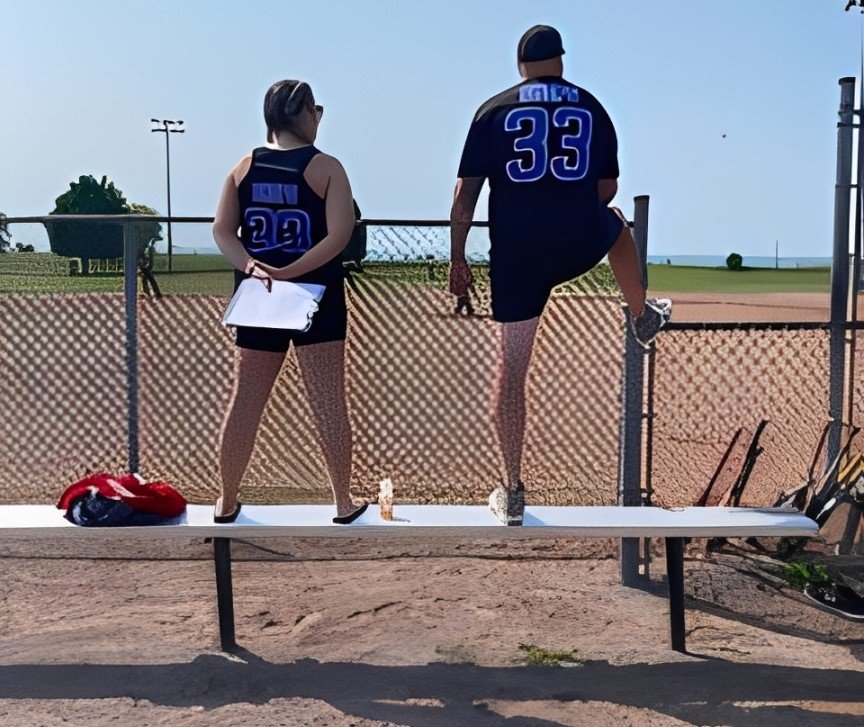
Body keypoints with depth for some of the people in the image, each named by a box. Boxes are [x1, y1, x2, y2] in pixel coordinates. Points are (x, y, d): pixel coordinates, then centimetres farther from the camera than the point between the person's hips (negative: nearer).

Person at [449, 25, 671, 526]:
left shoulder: (494, 110, 4)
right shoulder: (592, 108, 10)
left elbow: (466, 195, -1)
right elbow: (606, 189, 16)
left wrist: (457, 260, 6)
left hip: (516, 254, -1)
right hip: (582, 244, 2)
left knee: (512, 367, 6)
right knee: (616, 221, 37)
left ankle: (513, 492, 9)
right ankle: (644, 316, 53)